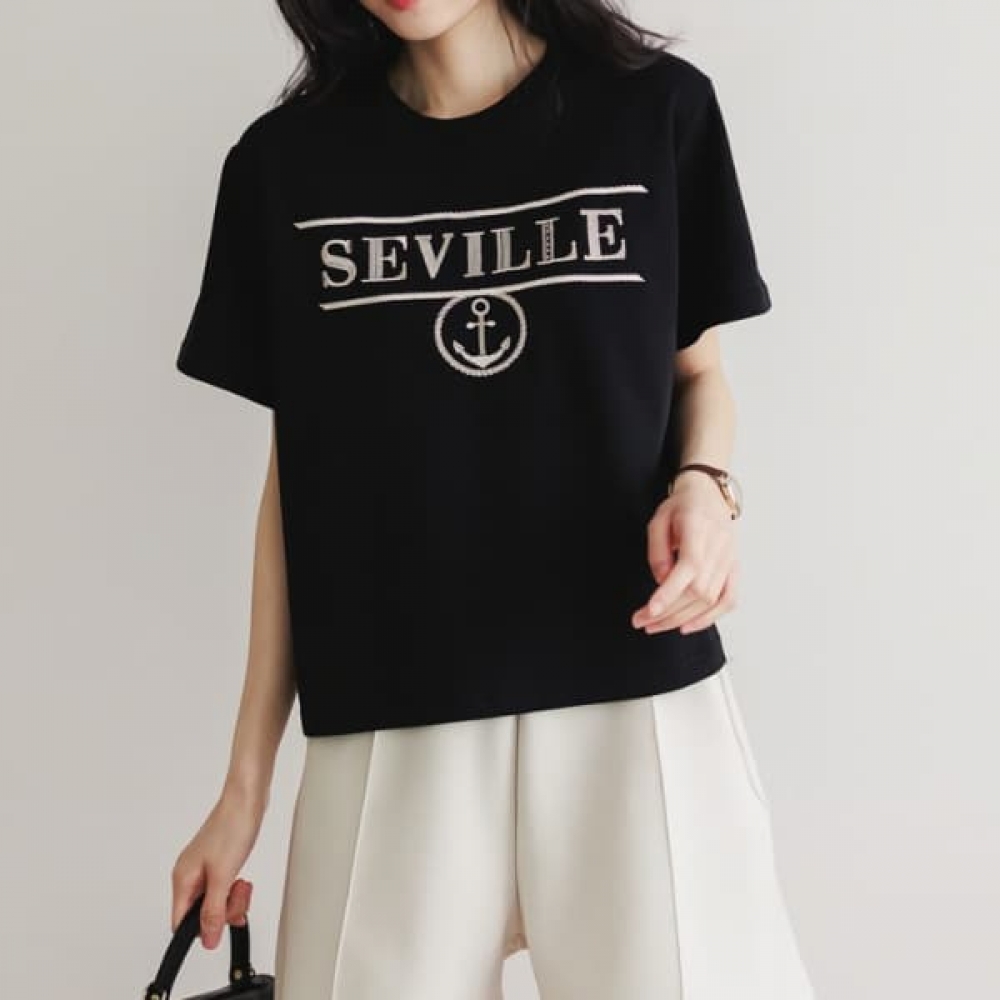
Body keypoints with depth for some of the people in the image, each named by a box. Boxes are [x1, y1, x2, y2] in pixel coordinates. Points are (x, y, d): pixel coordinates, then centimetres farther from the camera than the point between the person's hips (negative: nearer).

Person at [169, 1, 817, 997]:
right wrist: (246, 780, 8)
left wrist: (702, 486, -11)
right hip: (387, 728, 1)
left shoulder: (656, 106, 1)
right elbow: (298, 471, 8)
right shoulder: (285, 160, 5)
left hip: (636, 697, 0)